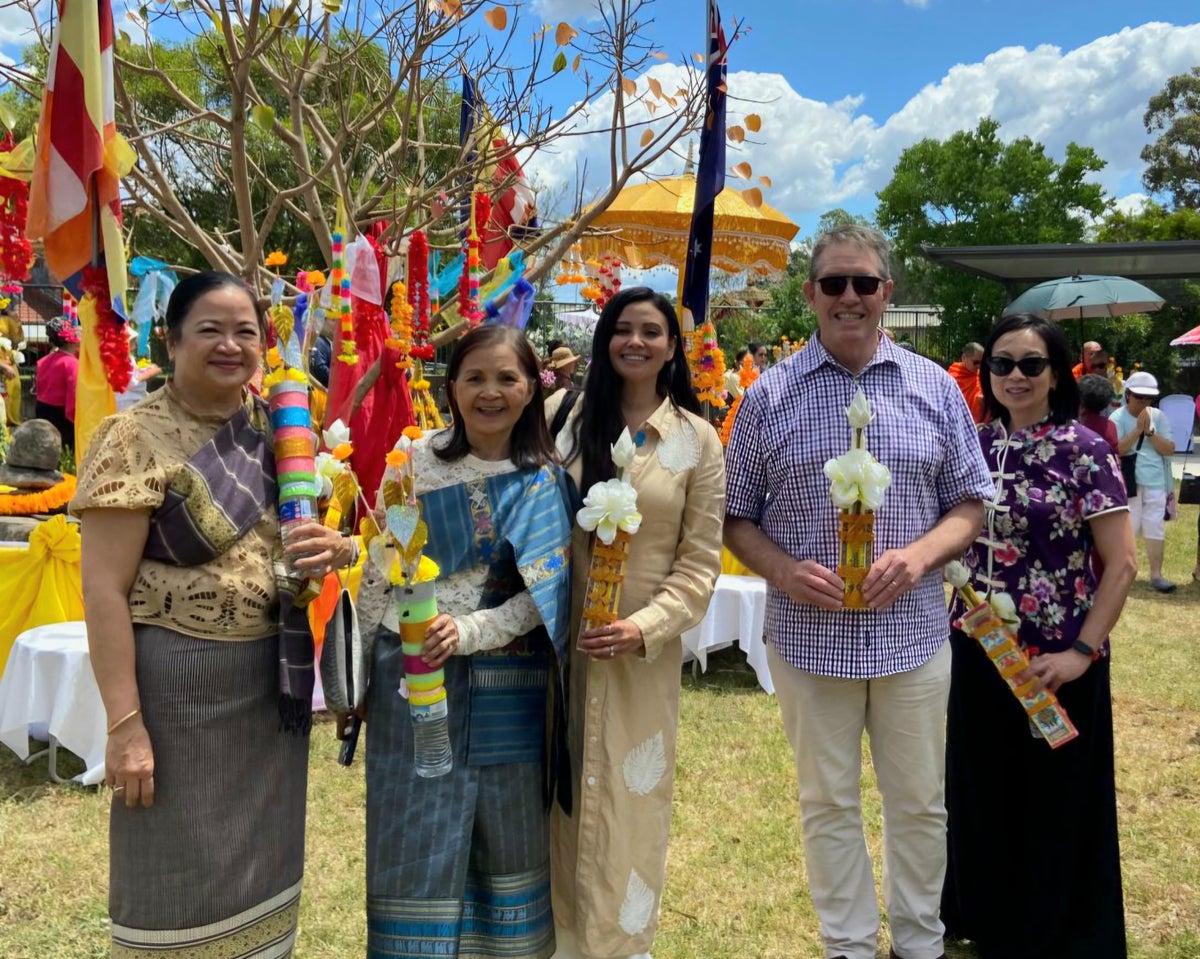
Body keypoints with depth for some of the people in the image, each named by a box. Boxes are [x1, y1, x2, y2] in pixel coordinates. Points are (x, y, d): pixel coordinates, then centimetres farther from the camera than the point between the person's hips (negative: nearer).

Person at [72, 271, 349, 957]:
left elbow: (305, 531, 16)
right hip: (180, 682, -6)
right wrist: (125, 723, -20)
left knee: (262, 864, 18)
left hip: (273, 678, 6)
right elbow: (104, 589, -15)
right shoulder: (135, 438, -12)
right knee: (182, 880, 6)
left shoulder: (278, 427, 6)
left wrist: (335, 548, -9)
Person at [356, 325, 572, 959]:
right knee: (419, 847, 6)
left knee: (508, 843, 14)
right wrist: (363, 675, -2)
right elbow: (379, 576, 0)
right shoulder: (416, 462, -2)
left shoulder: (546, 480, 0)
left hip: (509, 690, 1)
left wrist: (470, 632, -20)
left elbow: (547, 592, -7)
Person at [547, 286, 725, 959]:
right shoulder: (570, 419, 4)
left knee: (630, 801, 7)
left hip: (645, 647, -1)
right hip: (565, 638, 2)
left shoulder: (697, 439, -1)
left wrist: (646, 627, -16)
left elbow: (700, 561, -3)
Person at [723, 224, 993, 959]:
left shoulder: (936, 388, 3)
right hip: (810, 635, -1)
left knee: (920, 803, 13)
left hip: (913, 631, 1)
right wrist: (784, 571, -15)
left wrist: (921, 554, -13)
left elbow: (970, 505, 7)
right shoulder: (769, 396, 0)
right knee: (829, 804, 12)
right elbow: (737, 518, 3)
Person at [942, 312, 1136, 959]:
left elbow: (1121, 564, -11)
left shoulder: (1085, 451, -10)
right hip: (978, 651, 5)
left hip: (1054, 661, -4)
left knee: (1055, 805, 8)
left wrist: (1082, 652, -17)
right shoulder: (975, 446, 4)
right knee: (981, 796, 16)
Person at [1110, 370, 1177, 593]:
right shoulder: (1118, 418, -4)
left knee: (1155, 529, 5)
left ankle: (1156, 575, 11)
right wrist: (1137, 430, -20)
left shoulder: (1158, 416, 6)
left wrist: (1150, 431, -11)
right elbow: (1115, 450, -15)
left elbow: (1169, 449, 1)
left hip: (1156, 483, 3)